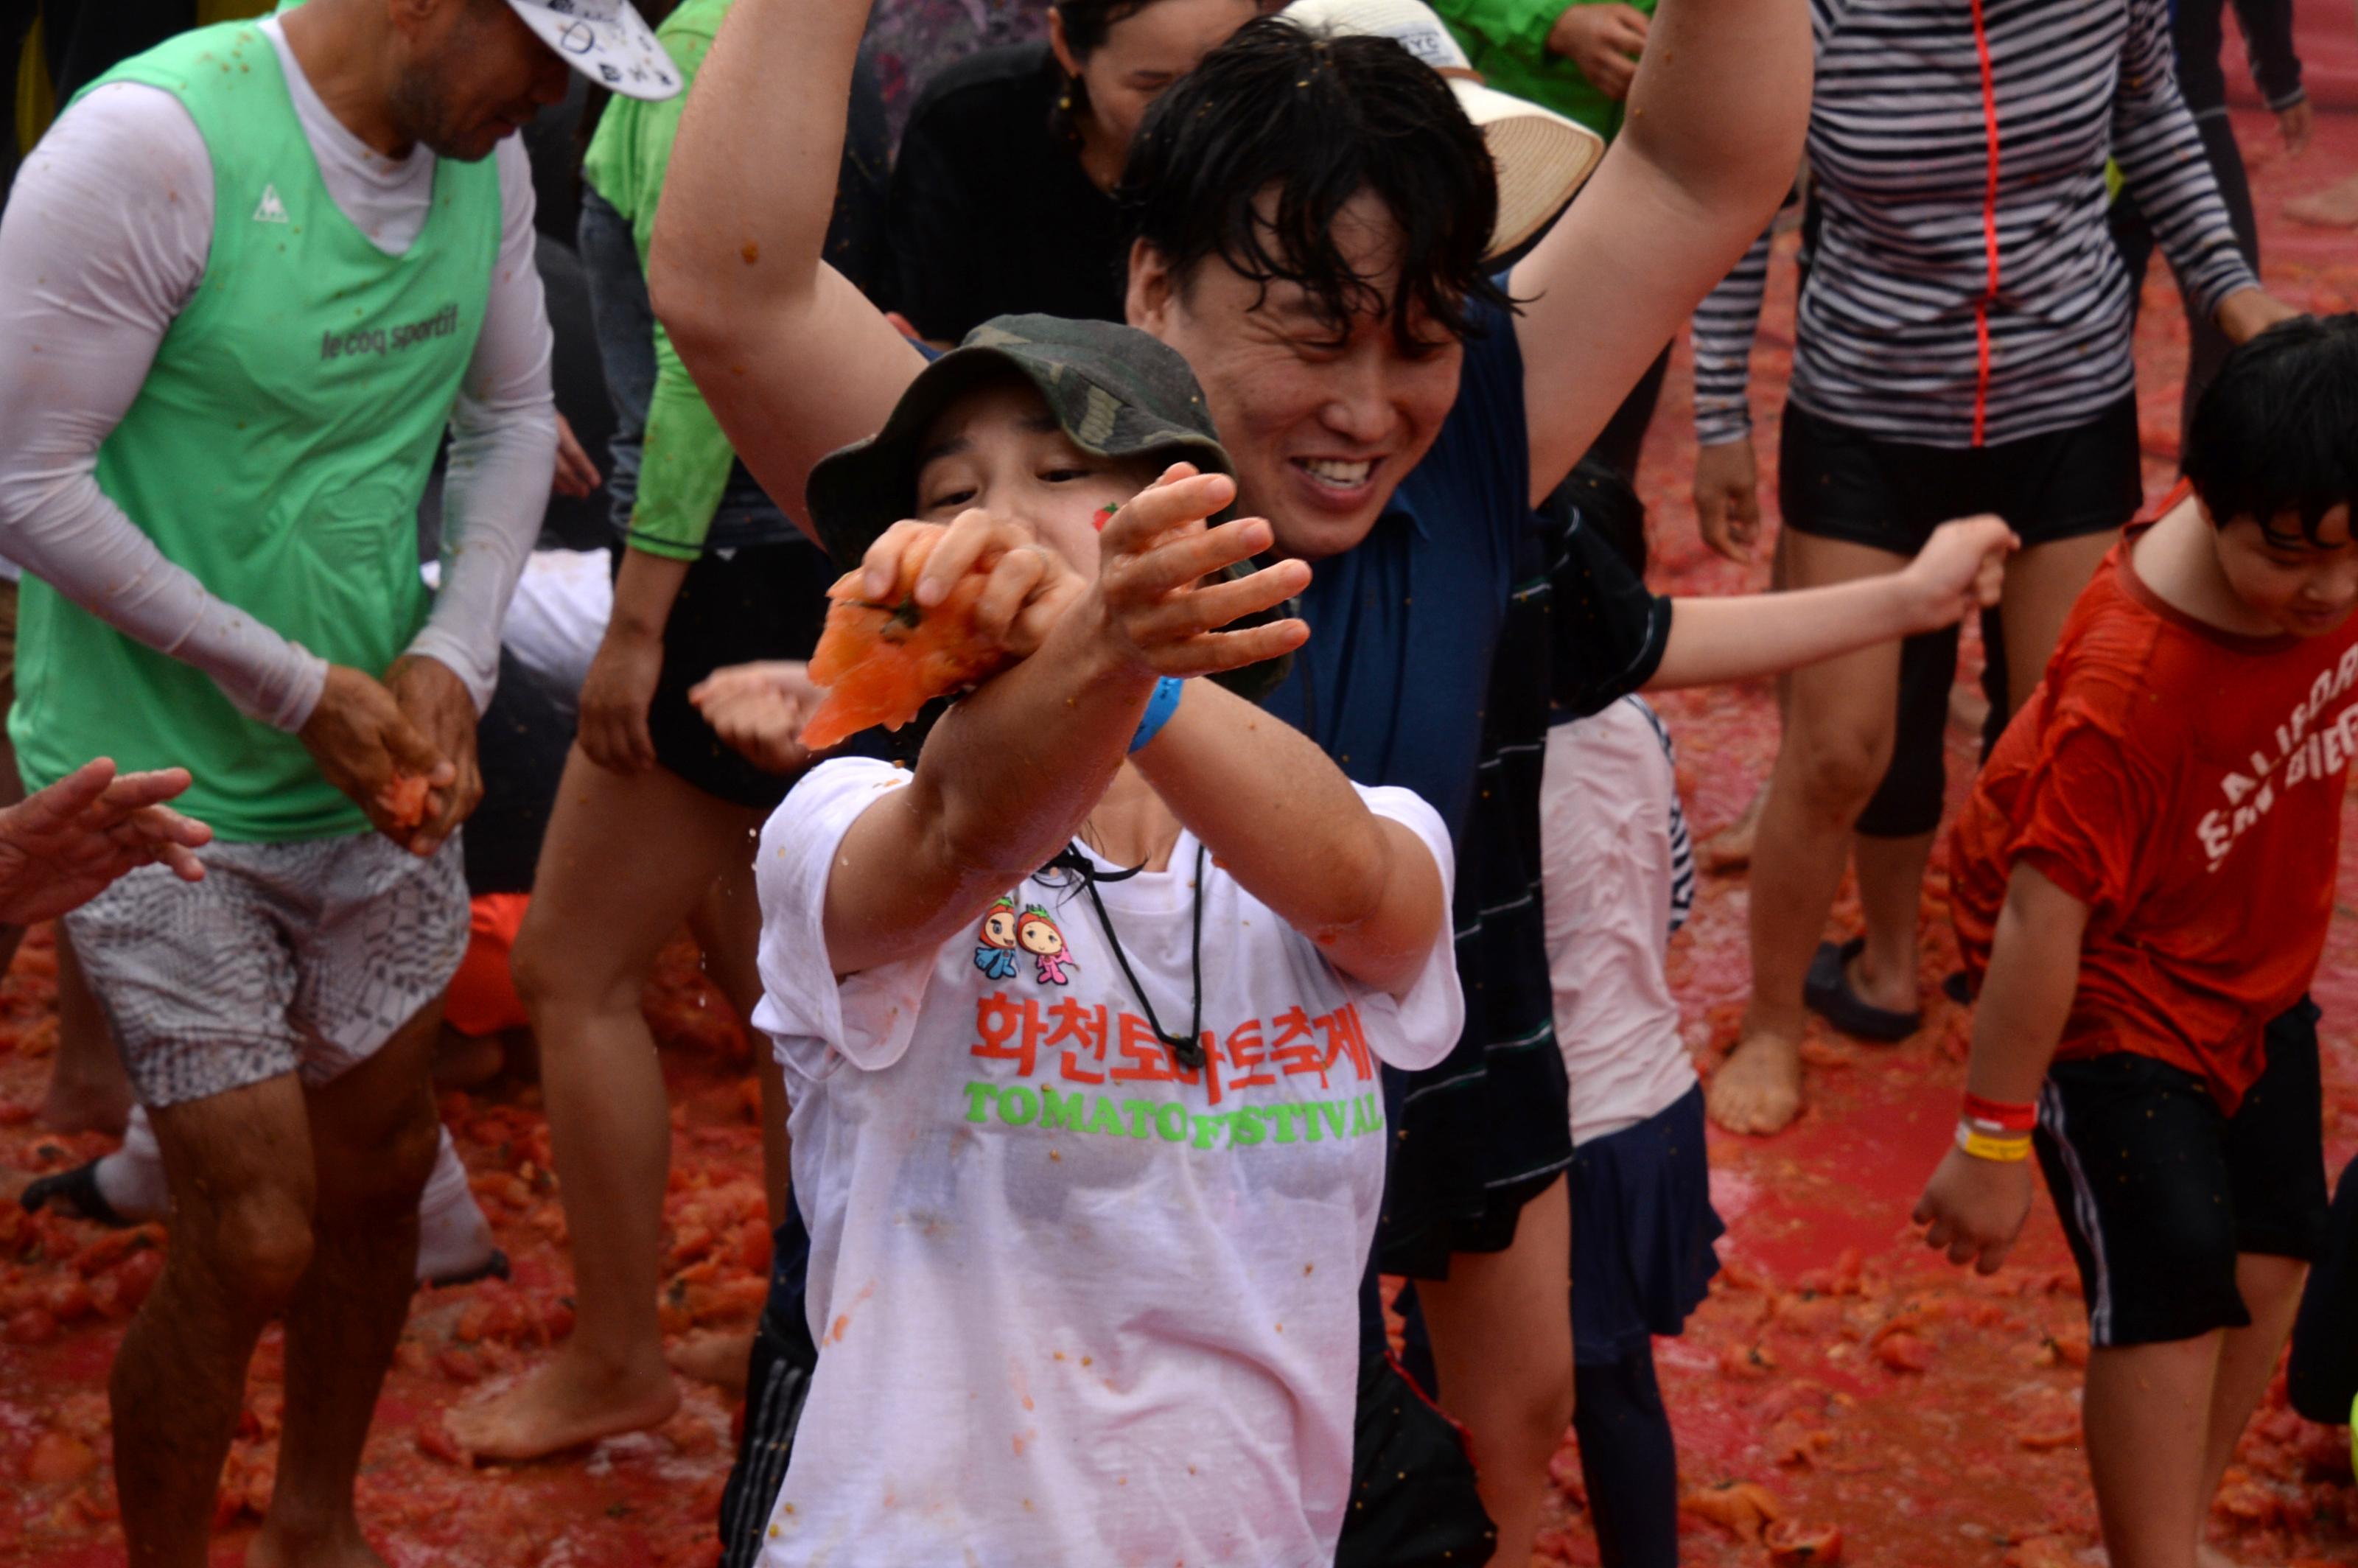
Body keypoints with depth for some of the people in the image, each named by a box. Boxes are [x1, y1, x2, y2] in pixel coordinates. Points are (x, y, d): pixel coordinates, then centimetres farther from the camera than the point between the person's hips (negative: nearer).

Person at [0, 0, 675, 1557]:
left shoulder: (483, 157, -4)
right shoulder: (156, 141, -23)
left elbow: (513, 411, 10)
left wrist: (452, 655, -5)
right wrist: (298, 687, -16)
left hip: (382, 771, 7)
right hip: (166, 780, -6)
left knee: (384, 1163, 19)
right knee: (254, 1237, -5)